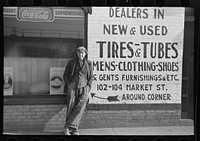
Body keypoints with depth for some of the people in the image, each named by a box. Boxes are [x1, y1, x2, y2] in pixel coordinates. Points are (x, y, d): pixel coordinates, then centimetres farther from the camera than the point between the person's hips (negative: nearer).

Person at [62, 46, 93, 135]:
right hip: (72, 86, 0)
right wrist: (69, 84, -1)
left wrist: (88, 86, 2)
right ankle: (74, 129, -5)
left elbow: (91, 77, 15)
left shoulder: (88, 63, 13)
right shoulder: (71, 62, 11)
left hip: (84, 88, 0)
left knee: (80, 107, -14)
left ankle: (67, 127, -12)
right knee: (71, 107, -9)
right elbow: (65, 75, 12)